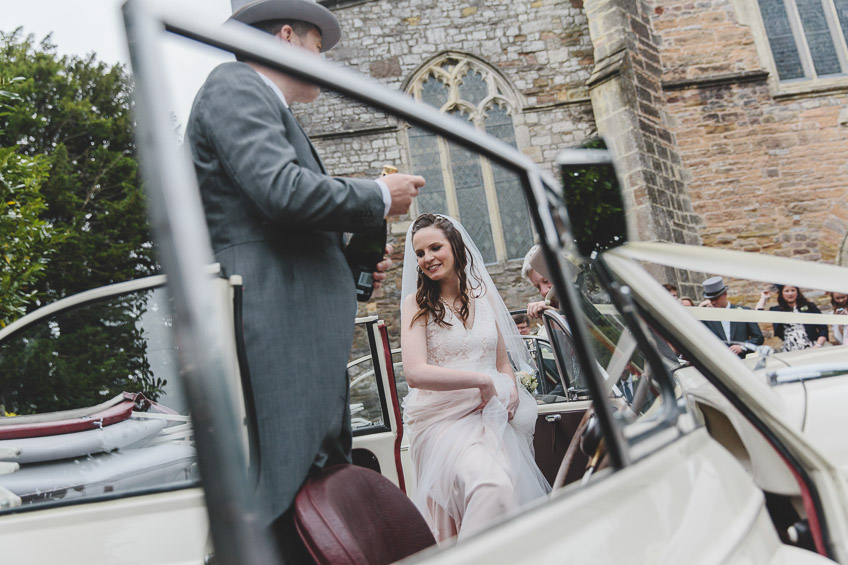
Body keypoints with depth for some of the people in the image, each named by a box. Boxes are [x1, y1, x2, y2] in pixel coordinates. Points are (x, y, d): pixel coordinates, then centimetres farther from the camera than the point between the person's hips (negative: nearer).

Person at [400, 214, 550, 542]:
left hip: (491, 414, 4)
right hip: (443, 417, -4)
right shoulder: (416, 303, 1)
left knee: (514, 488, -19)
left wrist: (511, 392, 0)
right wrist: (482, 380, -14)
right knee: (492, 487, -29)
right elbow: (415, 373, -14)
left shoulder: (483, 295, 14)